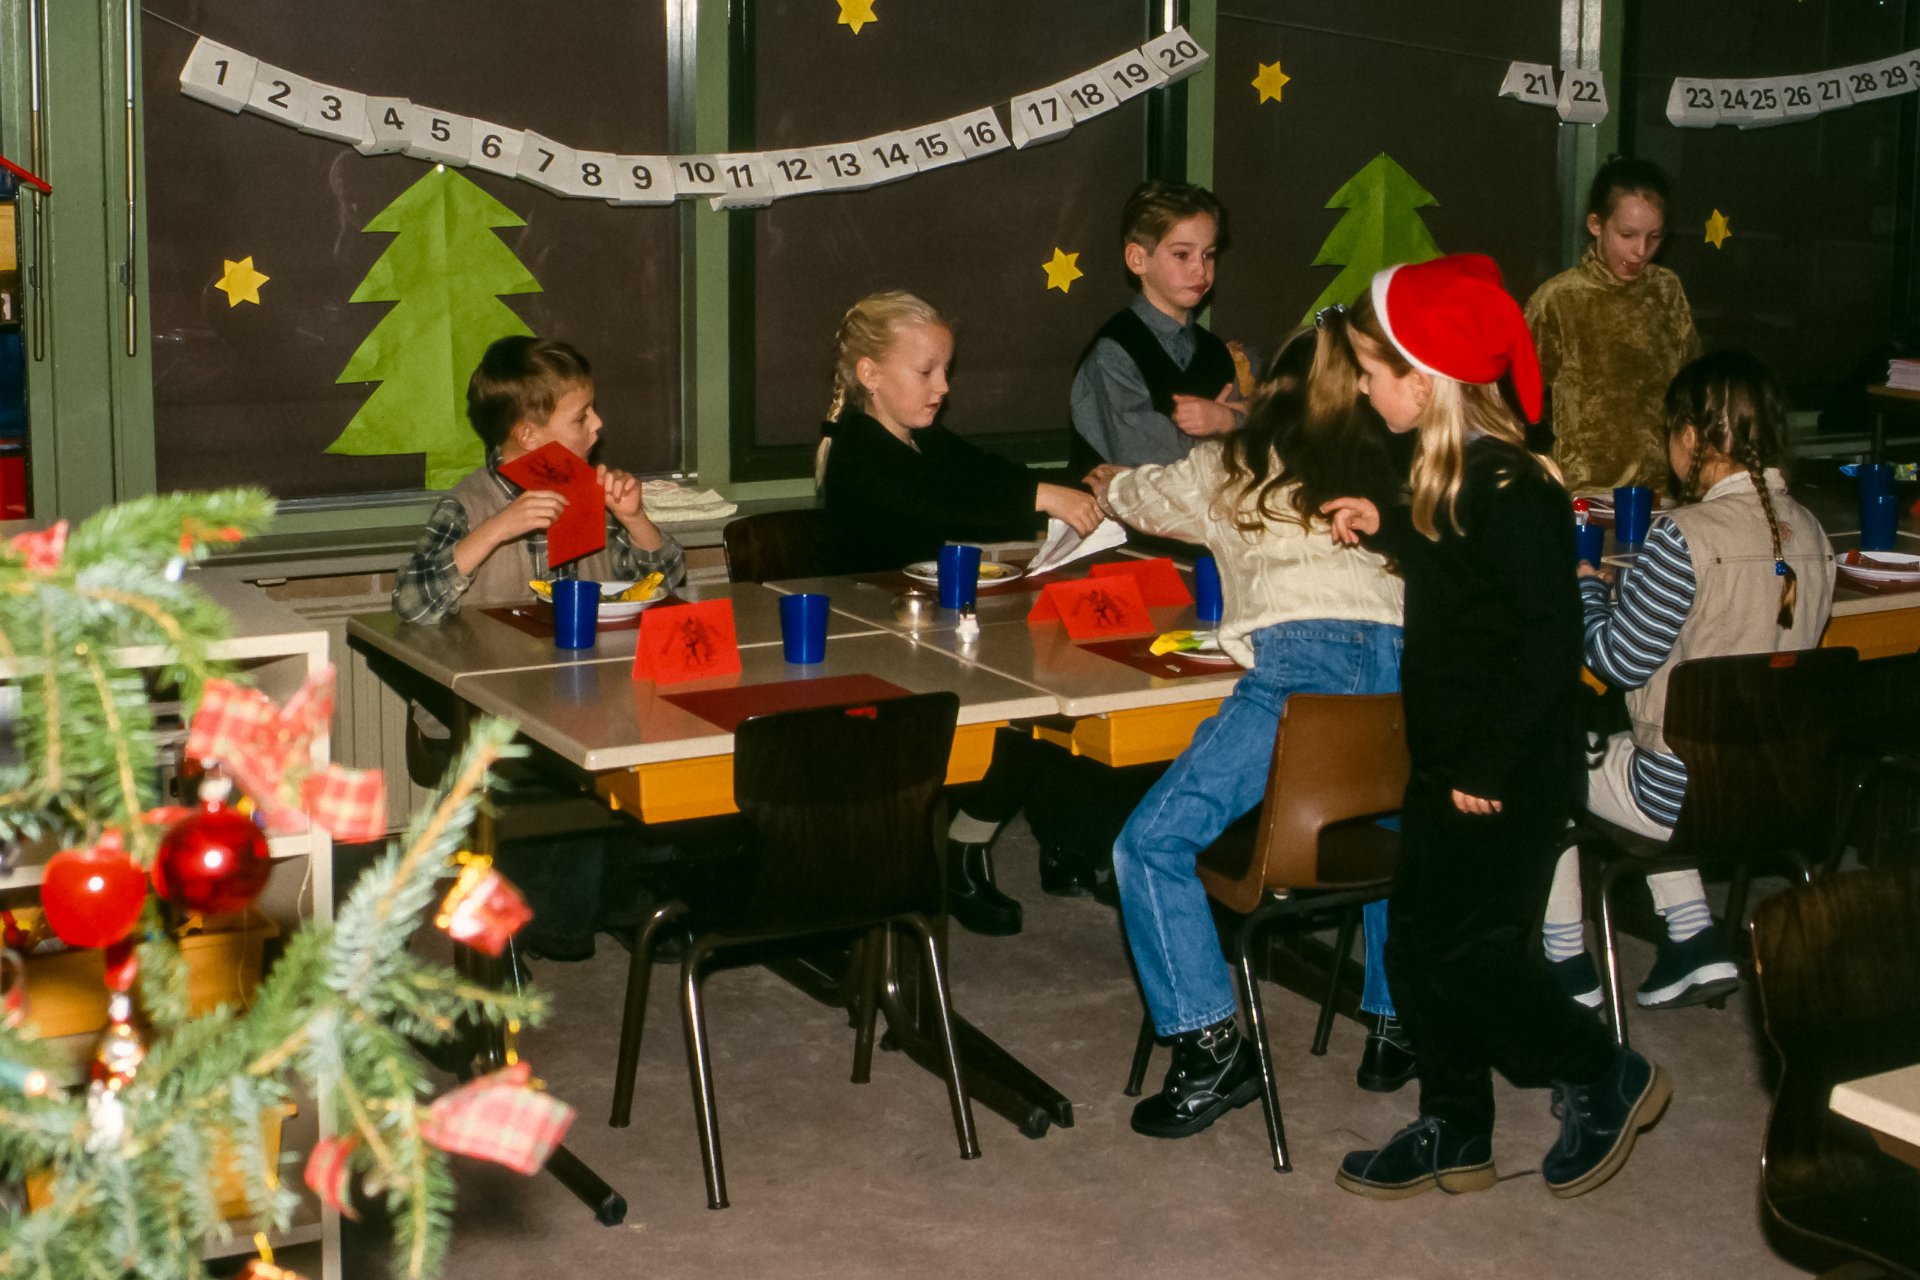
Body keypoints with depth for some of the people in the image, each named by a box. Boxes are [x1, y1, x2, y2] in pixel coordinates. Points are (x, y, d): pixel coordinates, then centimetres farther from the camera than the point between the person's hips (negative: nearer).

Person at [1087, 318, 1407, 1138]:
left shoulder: (1234, 467, 21)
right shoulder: (1389, 475, 28)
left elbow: (1149, 495, 39)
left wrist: (1108, 485, 62)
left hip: (1306, 655, -5)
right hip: (1402, 655, 6)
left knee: (1154, 842, -4)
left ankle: (1211, 1047, -11)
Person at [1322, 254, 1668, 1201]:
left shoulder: (1509, 490, -21)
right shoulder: (1454, 472, 8)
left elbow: (1550, 634, -25)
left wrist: (1489, 763, -24)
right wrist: (1388, 531, 14)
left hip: (1510, 777, -10)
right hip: (1449, 761, 10)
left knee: (1467, 949, -3)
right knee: (1416, 944, 12)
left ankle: (1602, 1083, 17)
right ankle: (1454, 1133, 25)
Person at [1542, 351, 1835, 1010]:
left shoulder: (1687, 537, -23)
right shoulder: (1810, 532, -1)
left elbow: (1618, 658, -17)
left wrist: (1585, 586, 2)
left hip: (1684, 796, -7)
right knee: (1641, 746, 34)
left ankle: (1569, 967, 23)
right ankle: (1695, 940, 24)